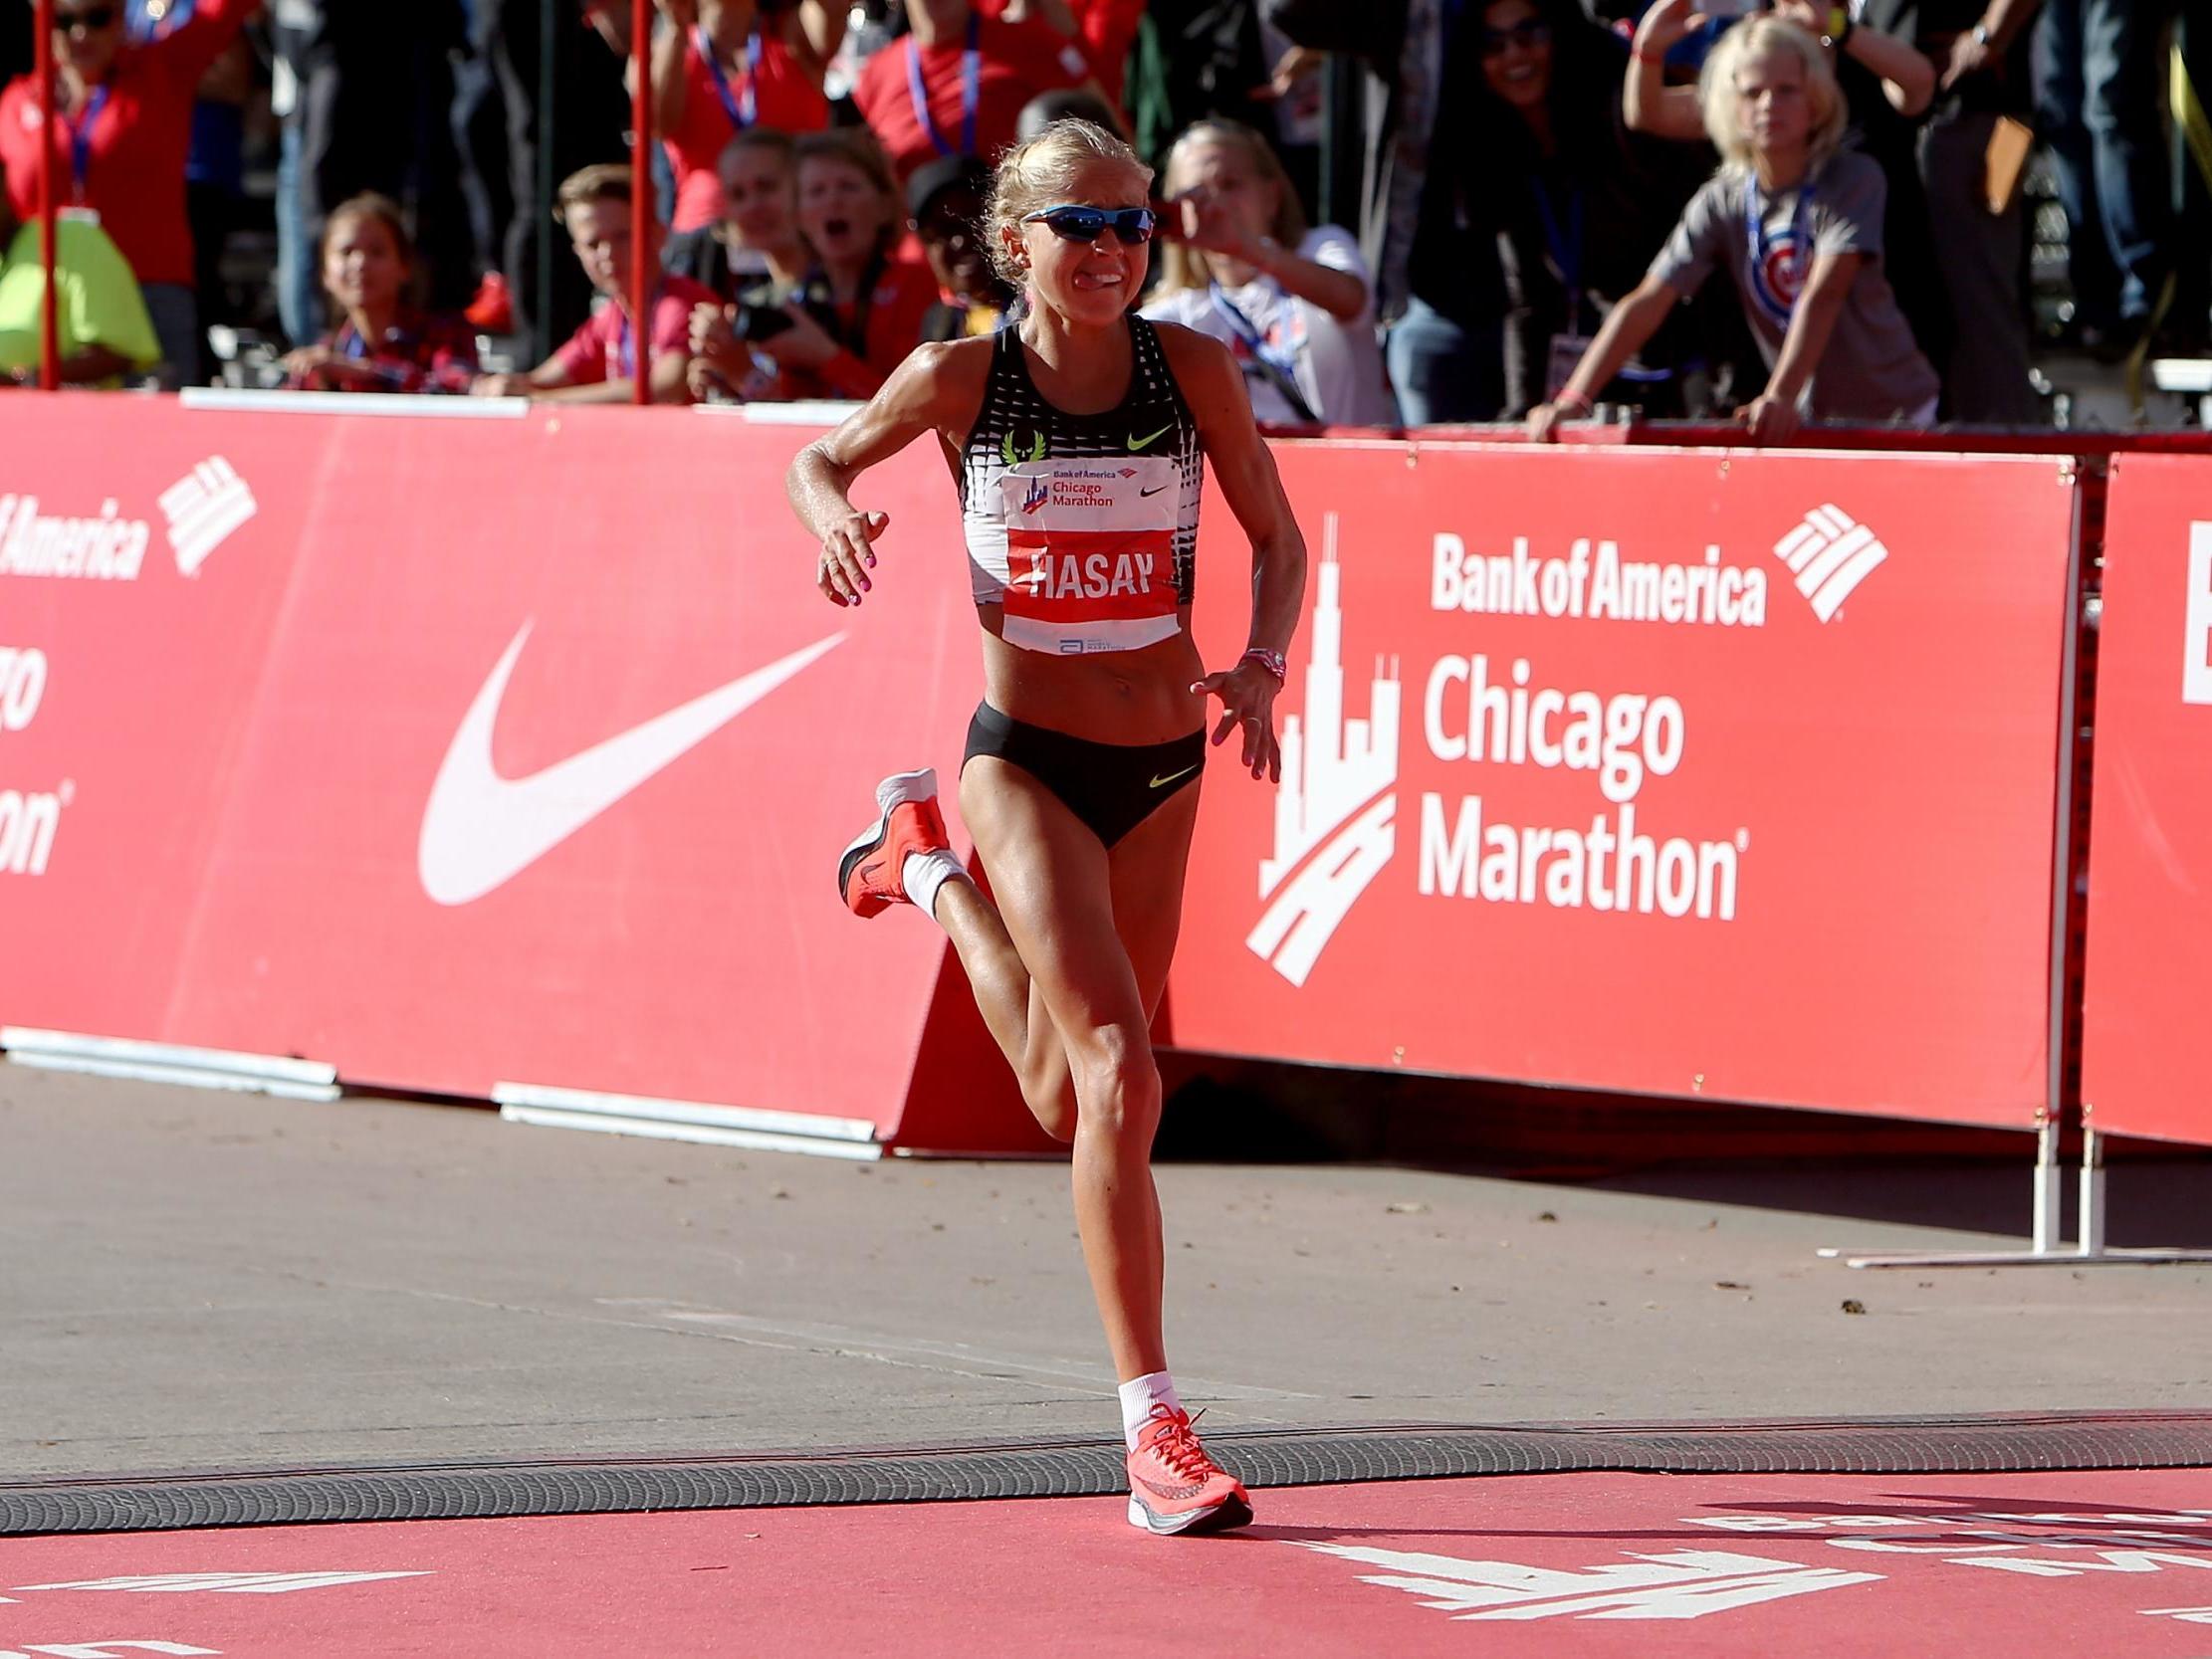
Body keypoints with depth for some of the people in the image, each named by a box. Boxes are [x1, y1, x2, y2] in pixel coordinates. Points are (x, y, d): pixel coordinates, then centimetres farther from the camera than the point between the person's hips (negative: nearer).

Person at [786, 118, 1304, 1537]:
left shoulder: (1193, 367, -6)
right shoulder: (959, 380, -9)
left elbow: (1278, 539, 3)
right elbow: (823, 459, 9)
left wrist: (1263, 667, -16)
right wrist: (838, 515, -15)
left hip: (1164, 769, 4)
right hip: (1028, 761, -4)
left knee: (1076, 1108, 17)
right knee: (1116, 1076, -19)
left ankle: (928, 864, 44)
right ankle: (1155, 1429, -17)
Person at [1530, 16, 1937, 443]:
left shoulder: (1853, 180, -14)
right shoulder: (1721, 203, -4)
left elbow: (1823, 293, -27)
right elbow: (1646, 304, -11)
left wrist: (1780, 396, -41)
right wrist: (1573, 400, -23)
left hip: (1895, 414, -3)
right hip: (1809, 419, 3)